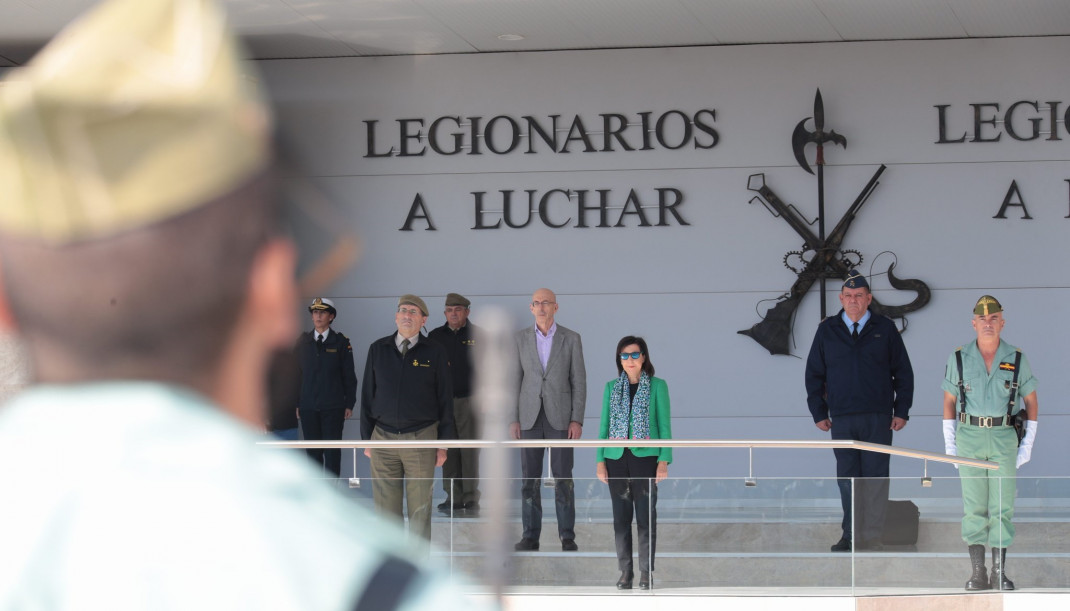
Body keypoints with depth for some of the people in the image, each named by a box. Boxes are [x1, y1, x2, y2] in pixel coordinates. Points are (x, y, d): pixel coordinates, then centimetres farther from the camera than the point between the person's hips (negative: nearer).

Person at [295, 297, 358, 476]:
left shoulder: (341, 342, 2)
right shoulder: (302, 342, 8)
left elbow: (349, 375, 3)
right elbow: (296, 373, 9)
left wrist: (349, 404, -1)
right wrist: (296, 404, 5)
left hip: (333, 407, -2)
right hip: (308, 407, 2)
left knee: (332, 452, -3)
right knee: (313, 452, 6)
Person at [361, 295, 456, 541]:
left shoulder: (434, 352, 2)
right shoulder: (378, 349, 7)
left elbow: (445, 399, 4)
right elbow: (367, 396, 10)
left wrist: (444, 444, 0)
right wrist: (366, 438, 7)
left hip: (421, 438, -2)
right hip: (383, 438, 2)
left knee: (420, 508, 0)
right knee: (386, 507, 2)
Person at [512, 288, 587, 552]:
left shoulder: (571, 338, -1)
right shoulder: (521, 338, 3)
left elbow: (579, 381, -2)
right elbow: (515, 380, 5)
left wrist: (577, 420, -10)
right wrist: (513, 420, -2)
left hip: (560, 417, -2)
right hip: (530, 417, 2)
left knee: (563, 477, -3)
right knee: (530, 478, 0)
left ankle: (567, 537, 5)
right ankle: (531, 537, 7)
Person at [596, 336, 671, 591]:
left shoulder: (657, 386, 3)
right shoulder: (612, 387, 11)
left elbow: (664, 426, 1)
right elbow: (604, 425, 12)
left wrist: (664, 461, -8)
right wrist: (600, 460, 3)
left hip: (645, 458, -3)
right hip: (617, 459, 3)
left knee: (646, 516, -2)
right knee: (621, 517, 3)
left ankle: (646, 574, 3)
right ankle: (625, 573, 8)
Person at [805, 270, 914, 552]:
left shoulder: (885, 329, 5)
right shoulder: (827, 330, 8)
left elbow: (903, 373, 9)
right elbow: (814, 374, 13)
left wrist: (901, 411, 3)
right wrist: (819, 413, 7)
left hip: (878, 418, -1)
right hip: (841, 420, 1)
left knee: (875, 478, -3)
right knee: (847, 479, 3)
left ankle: (872, 536, 0)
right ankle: (851, 536, 8)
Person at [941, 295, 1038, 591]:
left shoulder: (1017, 359, 2)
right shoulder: (959, 359, 2)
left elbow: (1030, 400, 9)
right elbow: (949, 401, 9)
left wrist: (1028, 445, 4)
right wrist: (949, 444, 4)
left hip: (1004, 436, 0)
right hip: (969, 436, 0)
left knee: (1003, 506, -1)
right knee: (974, 506, 0)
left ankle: (1000, 572, 5)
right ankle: (977, 572, 5)